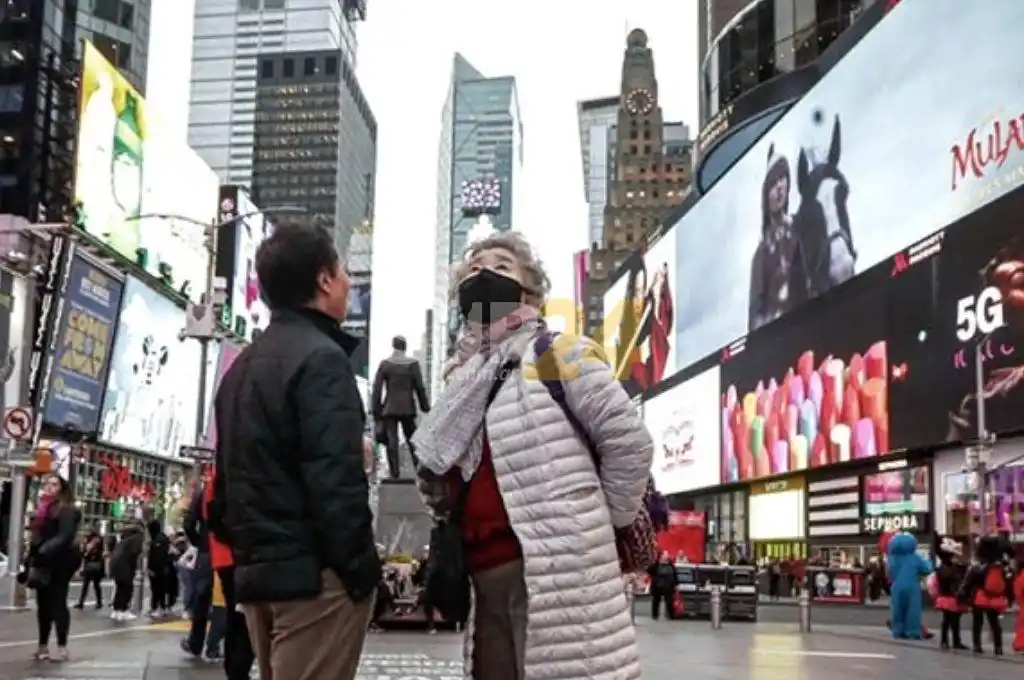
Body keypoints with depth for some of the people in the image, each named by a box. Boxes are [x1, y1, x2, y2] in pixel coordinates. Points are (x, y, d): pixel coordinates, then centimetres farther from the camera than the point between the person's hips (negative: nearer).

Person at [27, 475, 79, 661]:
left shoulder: (66, 509, -8)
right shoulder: (43, 508, 19)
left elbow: (64, 537, -19)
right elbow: (37, 536, 19)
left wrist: (45, 552, -29)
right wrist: (31, 559, 12)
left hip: (59, 563, -8)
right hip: (44, 564, 8)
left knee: (57, 604, -7)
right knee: (43, 605, 10)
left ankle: (62, 648, -4)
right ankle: (43, 646, 17)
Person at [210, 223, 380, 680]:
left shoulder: (242, 365, 17)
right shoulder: (321, 357, -11)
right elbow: (336, 481, -20)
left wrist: (248, 551, 20)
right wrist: (360, 567, -14)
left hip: (258, 572, 9)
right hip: (314, 573, -9)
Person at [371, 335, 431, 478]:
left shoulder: (384, 364, -2)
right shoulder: (413, 363, -3)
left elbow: (377, 388, -3)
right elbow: (419, 387, -3)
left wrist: (376, 410, 3)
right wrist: (425, 407, 6)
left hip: (389, 408, 0)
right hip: (407, 407, 0)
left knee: (392, 440, 1)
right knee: (412, 440, 10)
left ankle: (394, 472, -4)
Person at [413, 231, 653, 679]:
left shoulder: (557, 355, -2)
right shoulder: (465, 378, 20)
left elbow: (629, 443, -6)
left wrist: (602, 526, 0)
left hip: (555, 570, -8)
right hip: (486, 574, 8)